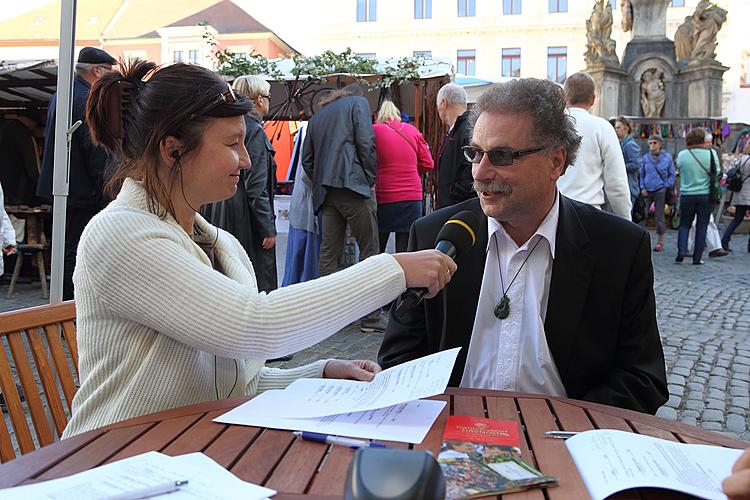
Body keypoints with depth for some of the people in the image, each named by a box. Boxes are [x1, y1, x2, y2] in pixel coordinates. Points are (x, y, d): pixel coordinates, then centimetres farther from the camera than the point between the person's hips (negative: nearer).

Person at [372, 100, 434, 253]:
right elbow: (428, 164, 6)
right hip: (412, 196, 2)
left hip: (383, 196, -2)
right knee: (406, 249, 2)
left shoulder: (374, 131, -1)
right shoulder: (413, 131, 6)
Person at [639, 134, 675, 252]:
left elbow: (672, 175, 8)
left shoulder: (667, 157, 2)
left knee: (659, 216, 5)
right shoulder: (645, 157, 6)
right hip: (647, 191, 1)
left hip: (660, 190, -1)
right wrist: (642, 187, 0)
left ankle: (660, 241, 16)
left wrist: (666, 186, -4)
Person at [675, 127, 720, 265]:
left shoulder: (682, 155, -7)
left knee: (684, 224, 14)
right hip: (706, 195, 0)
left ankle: (681, 251, -2)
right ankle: (697, 258, 9)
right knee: (702, 226, 7)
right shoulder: (711, 154, -8)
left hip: (687, 195, 1)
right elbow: (717, 172, 2)